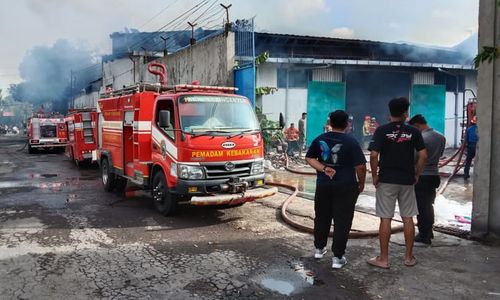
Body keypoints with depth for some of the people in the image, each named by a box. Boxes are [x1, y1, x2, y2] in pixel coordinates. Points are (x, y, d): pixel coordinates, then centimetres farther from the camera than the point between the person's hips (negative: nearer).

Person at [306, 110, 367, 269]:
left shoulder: (320, 139, 4)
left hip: (323, 184, 4)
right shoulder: (351, 142, -10)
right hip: (345, 186, -4)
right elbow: (360, 166, -13)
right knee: (342, 221, 3)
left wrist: (323, 169, -5)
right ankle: (338, 257, 6)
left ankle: (319, 248, 32)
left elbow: (309, 158, 7)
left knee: (322, 218, 18)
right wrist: (361, 183, 1)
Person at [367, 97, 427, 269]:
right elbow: (423, 155, -2)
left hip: (386, 180, -2)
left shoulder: (382, 131, -5)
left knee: (385, 219, 2)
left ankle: (383, 259, 8)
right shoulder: (413, 131, 1)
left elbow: (374, 155, -13)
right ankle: (409, 257, 20)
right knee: (408, 218, 11)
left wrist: (374, 175, -3)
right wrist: (417, 174, 9)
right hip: (407, 180, 2)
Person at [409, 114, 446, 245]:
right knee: (429, 205, 20)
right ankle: (429, 231, 30)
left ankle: (424, 235, 9)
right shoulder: (441, 137, 4)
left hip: (421, 176, -8)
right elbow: (439, 154, 10)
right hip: (434, 174, 8)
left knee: (421, 207, 2)